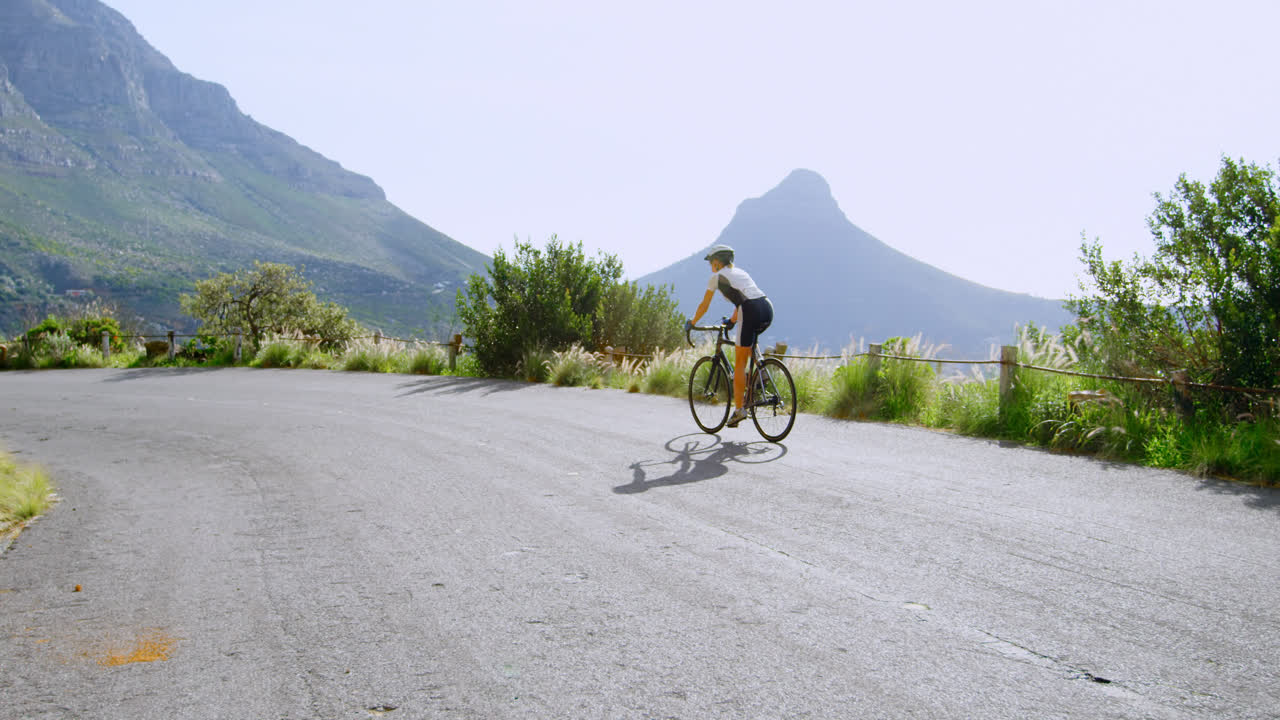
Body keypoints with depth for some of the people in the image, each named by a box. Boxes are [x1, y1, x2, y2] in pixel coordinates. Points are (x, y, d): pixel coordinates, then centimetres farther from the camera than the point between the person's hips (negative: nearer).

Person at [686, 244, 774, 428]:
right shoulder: (740, 272, 31)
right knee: (749, 340, 37)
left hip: (751, 312, -7)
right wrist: (732, 321, 55)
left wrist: (691, 323, 33)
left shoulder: (717, 276, 13)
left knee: (740, 363, 1)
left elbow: (704, 306, 18)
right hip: (768, 309, 7)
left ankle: (739, 409, 1)